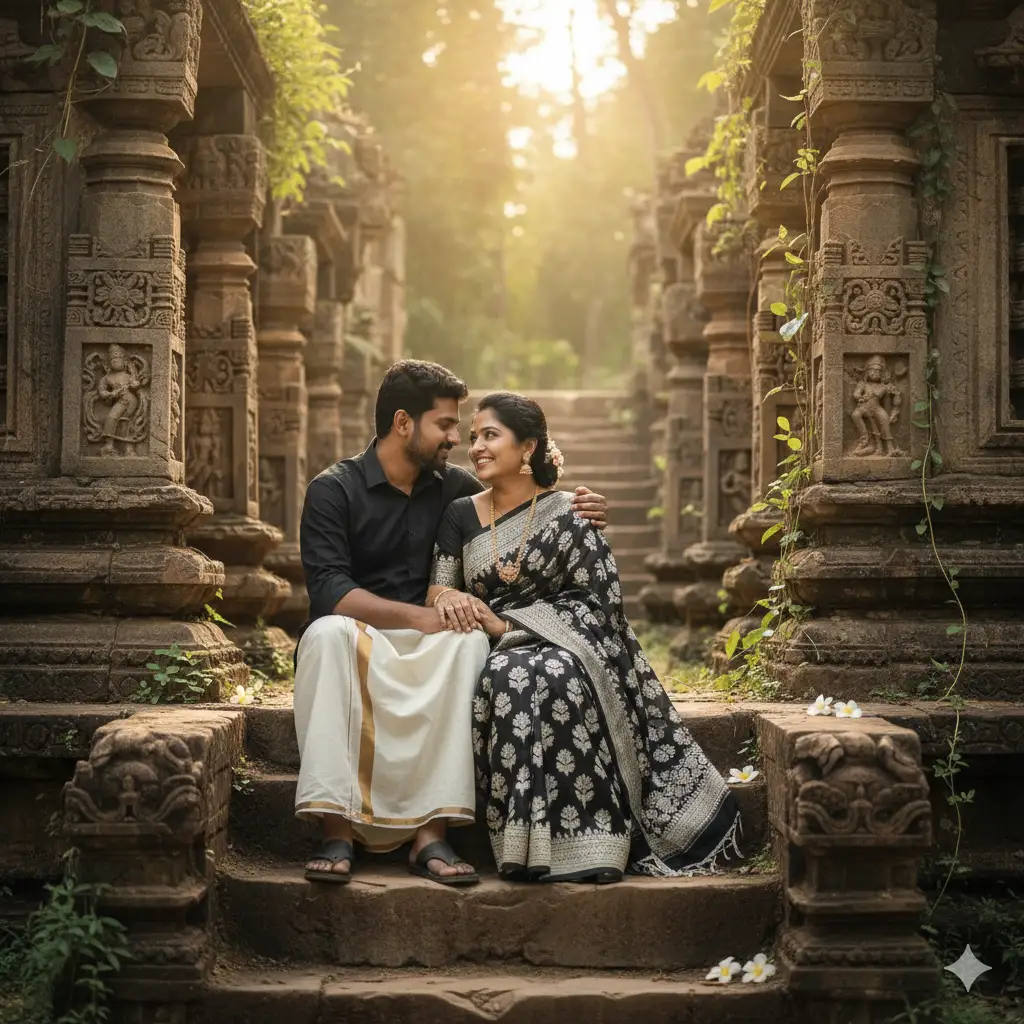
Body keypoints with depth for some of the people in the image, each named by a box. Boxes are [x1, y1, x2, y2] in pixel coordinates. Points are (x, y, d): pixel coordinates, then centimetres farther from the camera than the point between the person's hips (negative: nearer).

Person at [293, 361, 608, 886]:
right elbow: (328, 592, -16)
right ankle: (336, 832, -40)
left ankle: (431, 834, -35)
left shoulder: (453, 488, 10)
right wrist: (421, 616, -27)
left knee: (469, 641, -30)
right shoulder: (334, 489, -4)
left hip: (423, 654, 3)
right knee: (328, 632, -37)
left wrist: (575, 509, 2)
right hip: (352, 646, -3)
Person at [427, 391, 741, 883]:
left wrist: (505, 623, -11)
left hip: (566, 645, -2)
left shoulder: (566, 515, 3)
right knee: (507, 681, -35)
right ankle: (529, 845, -32)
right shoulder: (461, 516, 15)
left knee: (553, 679, -39)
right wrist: (448, 600, -13)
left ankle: (578, 842, -35)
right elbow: (438, 594, 14)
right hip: (498, 654, 3)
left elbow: (599, 601, -5)